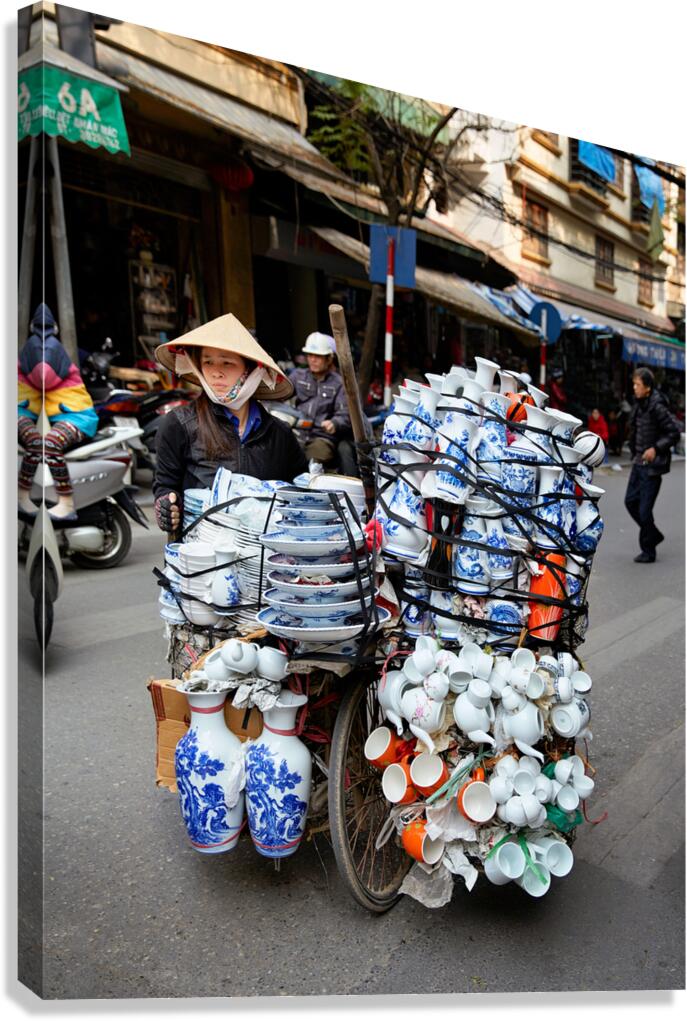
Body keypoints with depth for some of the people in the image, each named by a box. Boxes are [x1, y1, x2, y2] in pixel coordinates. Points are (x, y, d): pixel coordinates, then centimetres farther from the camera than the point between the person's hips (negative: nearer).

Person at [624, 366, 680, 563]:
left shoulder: (657, 407, -18)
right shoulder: (639, 404, 6)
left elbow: (674, 433, -15)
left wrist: (656, 448, -22)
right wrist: (635, 454, 14)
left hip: (652, 465, -8)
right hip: (639, 462, 8)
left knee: (645, 509, -3)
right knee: (630, 501, 13)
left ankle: (648, 552, 12)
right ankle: (654, 535, 32)